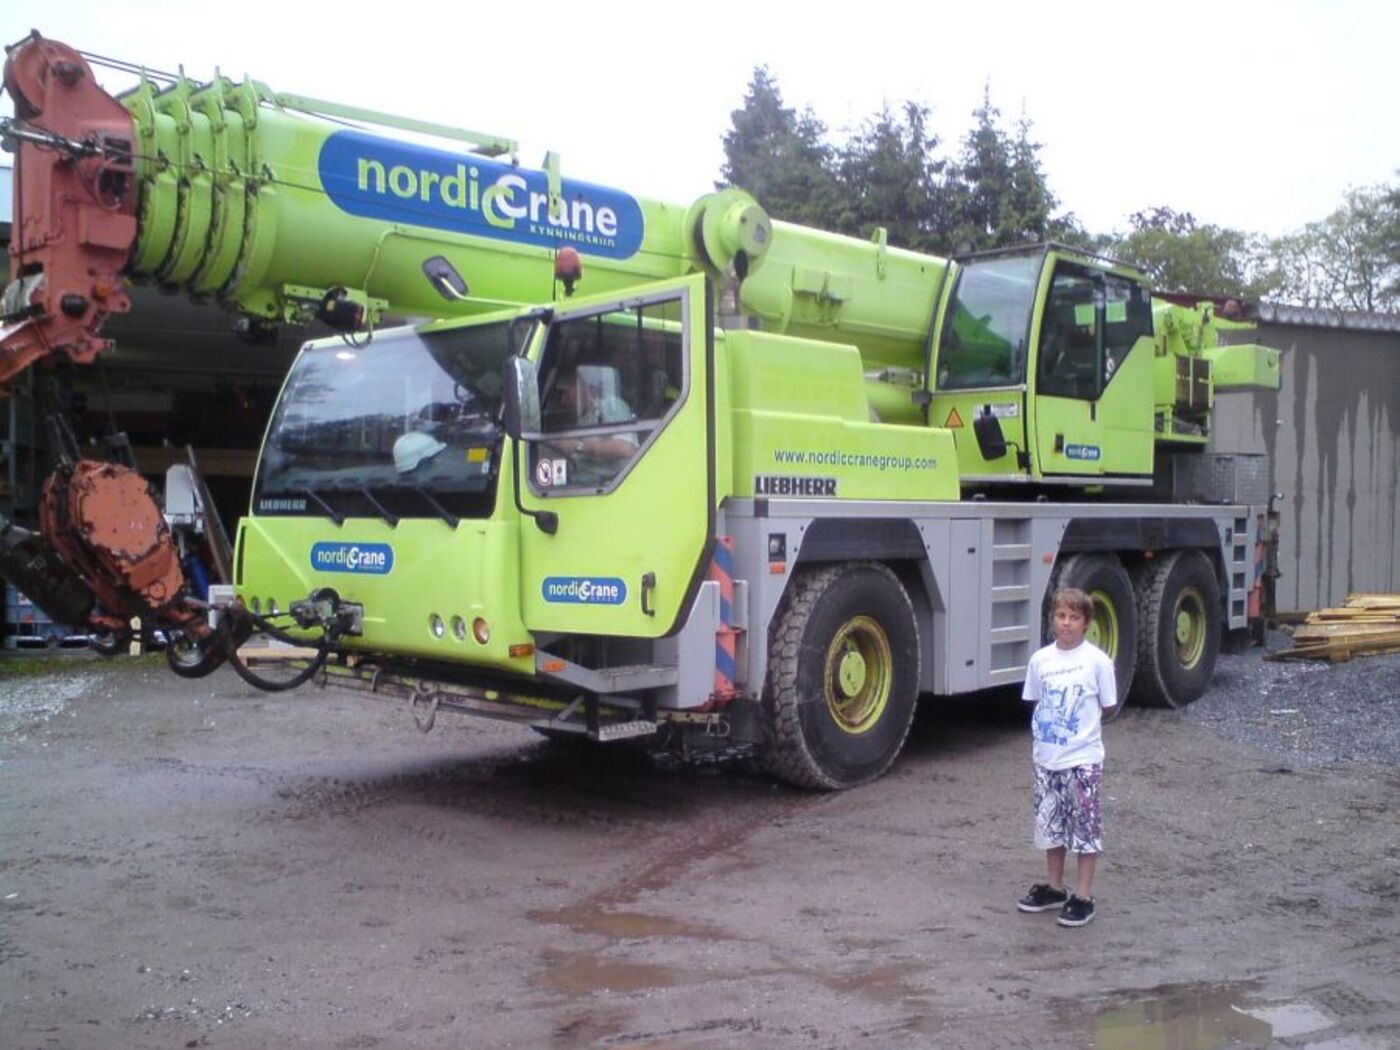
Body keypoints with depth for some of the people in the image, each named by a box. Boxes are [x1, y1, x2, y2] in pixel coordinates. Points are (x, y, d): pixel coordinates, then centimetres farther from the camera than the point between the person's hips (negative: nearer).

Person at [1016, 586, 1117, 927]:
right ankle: (1054, 888, 29)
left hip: (1083, 759, -4)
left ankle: (1083, 897, 12)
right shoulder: (1040, 659, 2)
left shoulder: (1097, 660, -8)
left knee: (1086, 827, 2)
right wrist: (1040, 735, 5)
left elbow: (1106, 707, -1)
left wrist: (1082, 729, -1)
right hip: (1046, 758, 4)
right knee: (1050, 823, 14)